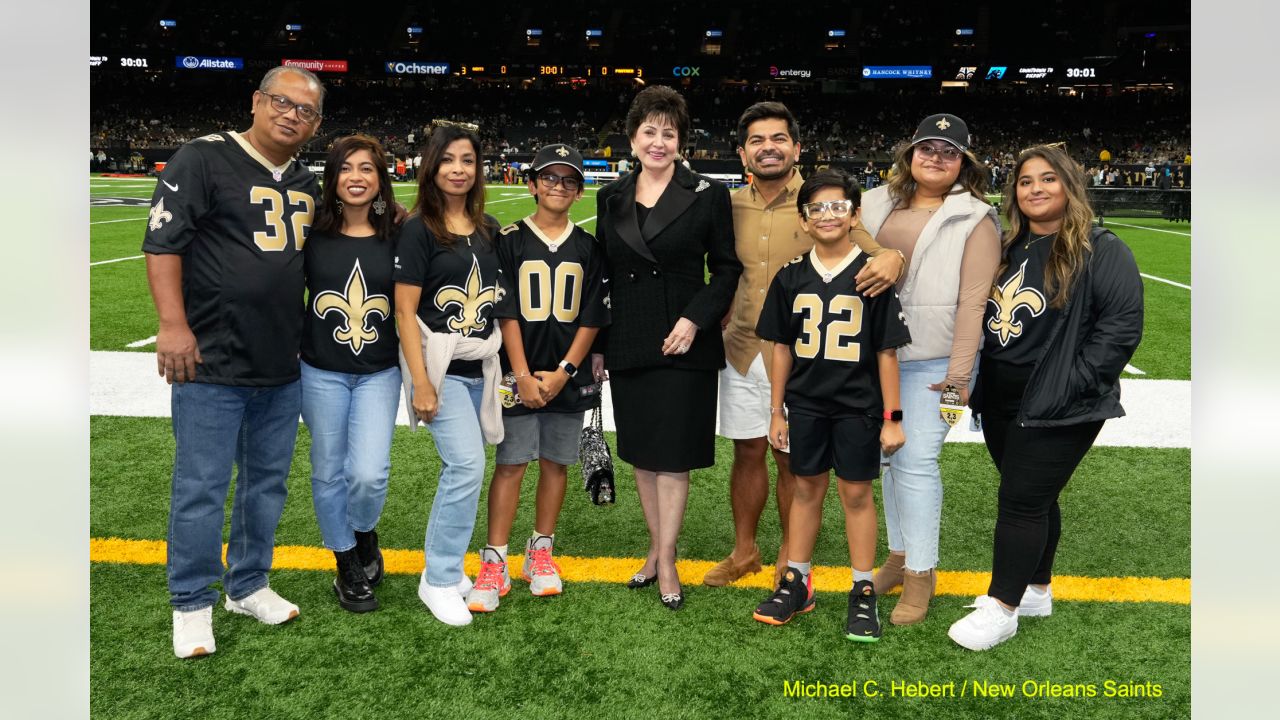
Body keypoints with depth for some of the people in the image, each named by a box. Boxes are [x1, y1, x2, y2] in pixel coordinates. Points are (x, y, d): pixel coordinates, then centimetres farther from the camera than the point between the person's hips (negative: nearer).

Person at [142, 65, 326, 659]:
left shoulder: (307, 184, 12)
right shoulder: (205, 158, -7)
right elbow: (162, 241, -11)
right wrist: (174, 325, -19)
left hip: (283, 369, 7)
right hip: (211, 366, -6)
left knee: (268, 482, 15)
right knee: (201, 488, 2)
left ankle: (248, 586, 32)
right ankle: (192, 604, 18)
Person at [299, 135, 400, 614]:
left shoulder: (397, 238, -4)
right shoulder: (312, 234, -4)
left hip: (379, 373, -1)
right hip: (322, 373, 1)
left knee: (369, 474, -11)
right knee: (329, 472, 9)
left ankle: (365, 534, 23)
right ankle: (347, 563, 30)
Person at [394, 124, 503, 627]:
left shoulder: (488, 228, 10)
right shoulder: (418, 229, -7)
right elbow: (405, 310, -10)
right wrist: (420, 382, -15)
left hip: (481, 366, 6)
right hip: (440, 368, -5)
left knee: (459, 468, 7)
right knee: (468, 465, -13)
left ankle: (443, 565, 24)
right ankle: (440, 581, 2)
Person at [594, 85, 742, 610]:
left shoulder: (707, 194, -3)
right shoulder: (612, 198, 8)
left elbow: (726, 267, 0)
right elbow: (603, 272, 12)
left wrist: (695, 319, -13)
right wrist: (597, 343, 10)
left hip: (684, 343, -4)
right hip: (628, 344, 4)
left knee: (673, 454, 1)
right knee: (640, 452, 12)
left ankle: (666, 561, 14)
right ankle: (656, 549, 27)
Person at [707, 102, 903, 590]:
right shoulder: (731, 205, 4)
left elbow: (869, 253, -9)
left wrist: (892, 258, -30)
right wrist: (719, 321, 11)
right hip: (742, 353, 4)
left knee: (792, 459, 8)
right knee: (747, 453, 14)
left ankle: (790, 556, 28)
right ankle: (744, 551, 32)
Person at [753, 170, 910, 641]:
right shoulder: (791, 278, 1)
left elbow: (887, 351, -5)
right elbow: (782, 348, 6)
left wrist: (892, 417, -5)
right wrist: (777, 411, 7)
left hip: (857, 406, -2)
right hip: (805, 404, 3)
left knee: (856, 492, 6)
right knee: (807, 487, 13)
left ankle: (863, 591, 20)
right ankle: (796, 582, 26)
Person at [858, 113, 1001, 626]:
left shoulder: (975, 221, -5)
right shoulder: (880, 204, 9)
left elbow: (972, 304, -10)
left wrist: (958, 377, -14)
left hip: (932, 362, -5)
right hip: (876, 353, 5)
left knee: (916, 462, -6)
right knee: (889, 457, 12)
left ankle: (921, 572, 9)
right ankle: (899, 553, 28)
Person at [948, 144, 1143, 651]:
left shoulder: (1101, 251, -9)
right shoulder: (1008, 249, 10)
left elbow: (1122, 324, -15)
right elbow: (985, 320, 16)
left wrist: (1074, 382, -18)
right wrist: (978, 386, 6)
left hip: (1058, 411, -6)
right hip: (1000, 403, 6)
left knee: (1021, 501, -4)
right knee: (1034, 499, 18)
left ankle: (1002, 609, 8)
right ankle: (1036, 590, 33)